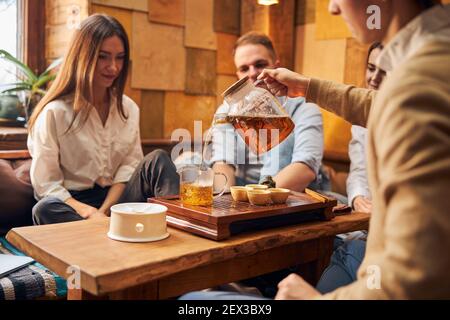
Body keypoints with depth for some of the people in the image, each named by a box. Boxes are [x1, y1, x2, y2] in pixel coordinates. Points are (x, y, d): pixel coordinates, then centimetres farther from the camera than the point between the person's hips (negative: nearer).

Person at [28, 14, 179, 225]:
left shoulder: (128, 109, 9)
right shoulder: (54, 112, -6)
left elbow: (130, 166, 3)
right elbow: (46, 185, -9)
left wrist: (104, 211, -13)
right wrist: (90, 213, -24)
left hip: (115, 201, 4)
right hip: (73, 205, -3)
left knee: (157, 160, -19)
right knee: (45, 209, -36)